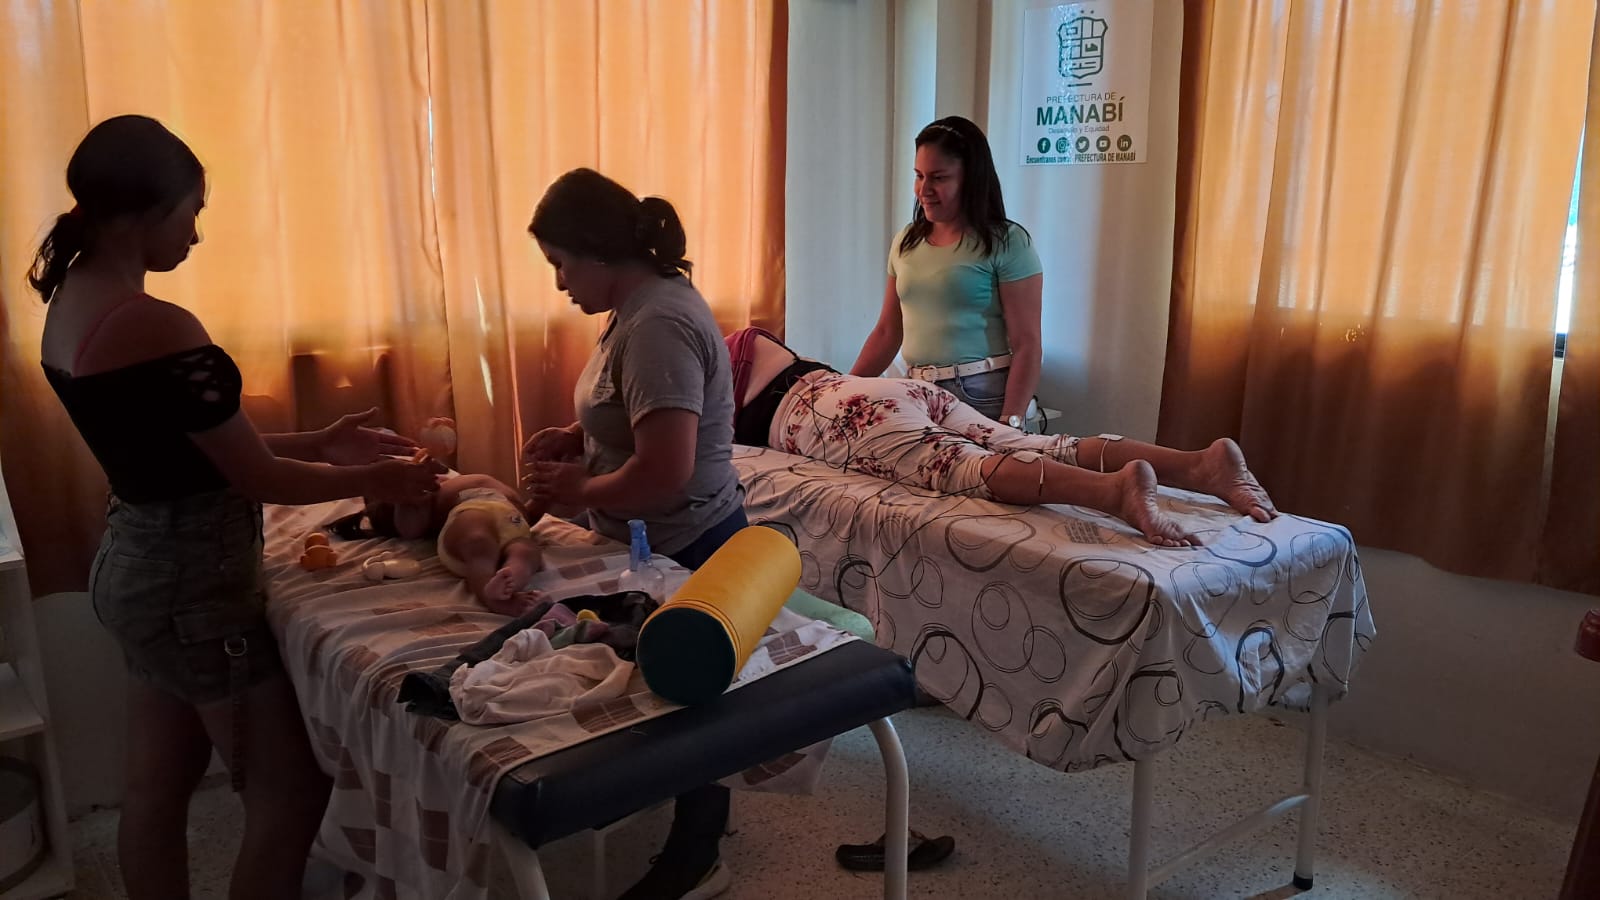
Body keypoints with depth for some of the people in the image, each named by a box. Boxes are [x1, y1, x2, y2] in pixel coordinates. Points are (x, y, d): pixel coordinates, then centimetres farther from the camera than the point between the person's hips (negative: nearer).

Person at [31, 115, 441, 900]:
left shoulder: (71, 305, 5)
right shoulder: (156, 327, -25)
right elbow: (259, 480, -19)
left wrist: (316, 442, 8)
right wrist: (371, 480, -3)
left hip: (136, 564, 10)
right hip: (188, 582, -10)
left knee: (157, 787, 21)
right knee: (291, 794, 4)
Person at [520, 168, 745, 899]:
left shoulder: (658, 325, -26)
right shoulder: (642, 304, 6)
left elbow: (665, 472, -33)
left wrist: (577, 490, -17)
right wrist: (575, 437, 4)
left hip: (685, 551, -10)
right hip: (663, 546, 10)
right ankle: (695, 837, 40)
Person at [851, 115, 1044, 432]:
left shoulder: (1007, 243, -6)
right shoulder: (906, 242, 11)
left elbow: (1027, 347, -10)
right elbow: (887, 332, 16)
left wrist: (1010, 424, -19)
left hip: (983, 397, -5)